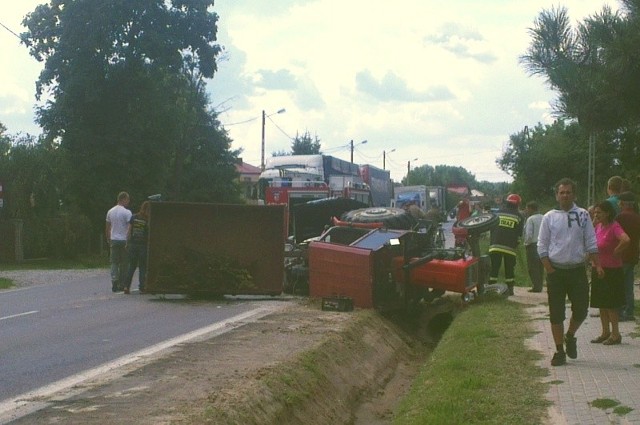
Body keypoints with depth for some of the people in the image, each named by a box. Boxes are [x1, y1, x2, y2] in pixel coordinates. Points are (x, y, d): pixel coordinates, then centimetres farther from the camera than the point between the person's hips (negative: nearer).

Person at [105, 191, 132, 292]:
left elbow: (107, 228, 14)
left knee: (114, 262, 8)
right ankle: (122, 284, 5)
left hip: (113, 240, 5)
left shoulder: (110, 211, 9)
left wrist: (109, 240, 21)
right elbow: (130, 228, -16)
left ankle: (114, 281, -9)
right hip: (123, 240, -5)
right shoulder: (126, 212, -10)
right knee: (124, 264, 3)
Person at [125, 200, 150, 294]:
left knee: (131, 266, 11)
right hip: (143, 244, -3)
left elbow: (129, 231, 3)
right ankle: (141, 287, 4)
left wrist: (128, 242, 8)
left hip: (133, 244, 3)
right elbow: (149, 234, -9)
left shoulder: (133, 217, 2)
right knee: (142, 267, 6)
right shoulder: (148, 220, -8)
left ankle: (127, 286, 2)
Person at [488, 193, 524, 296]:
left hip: (495, 245, 1)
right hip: (510, 247, -1)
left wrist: (491, 242, 14)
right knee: (509, 269, 6)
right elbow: (519, 233, 1)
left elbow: (491, 228, 8)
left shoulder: (498, 213, 6)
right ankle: (510, 289, 5)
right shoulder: (519, 216, 2)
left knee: (494, 268, 4)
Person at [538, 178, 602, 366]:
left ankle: (570, 336, 30)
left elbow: (591, 243, 5)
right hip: (556, 271, -1)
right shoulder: (549, 217, 1)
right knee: (556, 314, 1)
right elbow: (542, 246, 1)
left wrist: (597, 264, -4)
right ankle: (560, 351, 12)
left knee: (581, 309, 1)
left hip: (578, 269, 1)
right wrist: (550, 270, -6)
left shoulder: (583, 215, 3)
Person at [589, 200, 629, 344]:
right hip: (598, 269, 8)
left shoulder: (614, 227, -17)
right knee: (601, 303, 12)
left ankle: (615, 334, 7)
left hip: (611, 270, -8)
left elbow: (626, 240, -36)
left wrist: (616, 252, -21)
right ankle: (606, 332, 21)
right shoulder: (598, 226, 8)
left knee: (610, 304, -2)